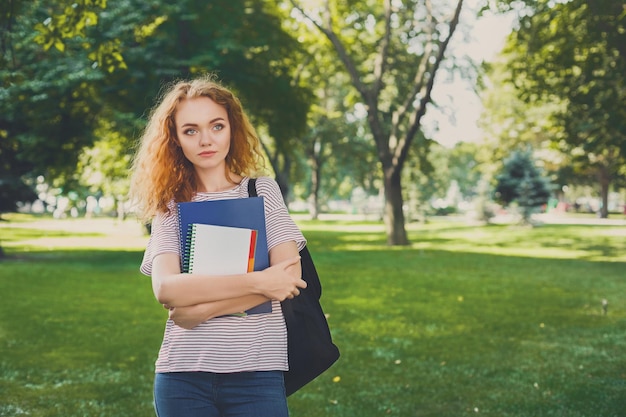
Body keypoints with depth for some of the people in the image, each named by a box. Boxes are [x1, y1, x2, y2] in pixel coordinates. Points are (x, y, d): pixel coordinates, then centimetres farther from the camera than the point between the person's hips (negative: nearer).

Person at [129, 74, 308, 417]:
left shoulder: (261, 190, 4)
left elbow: (290, 277, -7)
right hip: (182, 373, 1)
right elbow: (165, 288, -10)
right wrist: (257, 282, -16)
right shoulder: (169, 205, 5)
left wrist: (201, 308, -12)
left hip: (256, 371, -1)